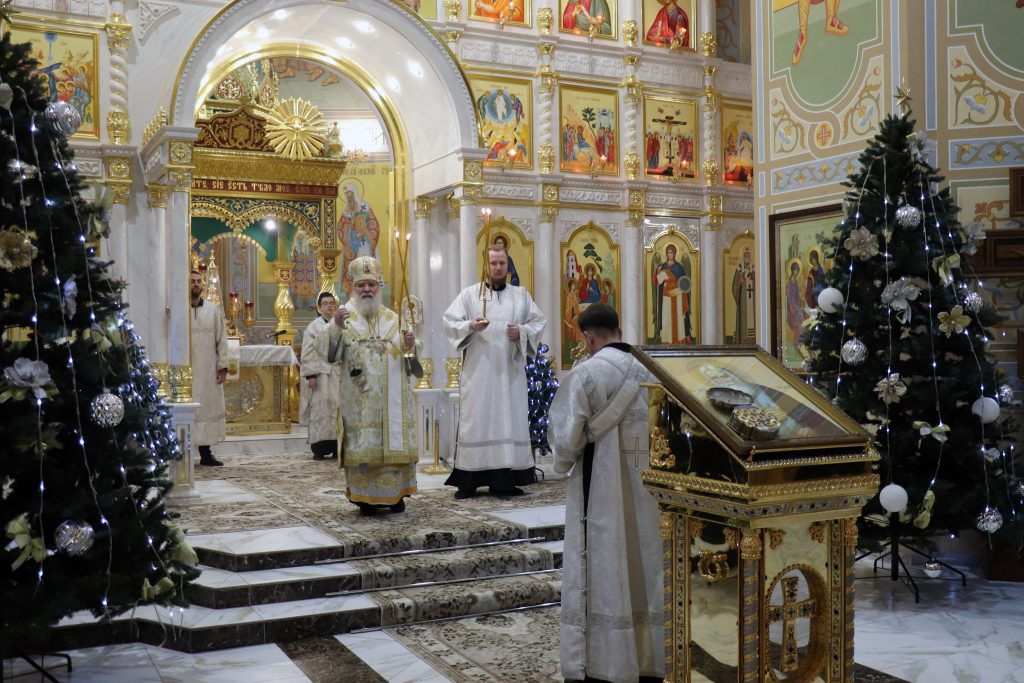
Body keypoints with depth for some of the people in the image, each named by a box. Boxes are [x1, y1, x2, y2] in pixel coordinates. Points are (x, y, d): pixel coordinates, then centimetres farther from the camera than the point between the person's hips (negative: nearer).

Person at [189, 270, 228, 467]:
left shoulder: (214, 309, 8)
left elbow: (221, 339, 7)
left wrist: (223, 366, 1)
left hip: (208, 370, 3)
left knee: (207, 408, 7)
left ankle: (206, 453, 15)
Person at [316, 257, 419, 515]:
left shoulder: (393, 319, 11)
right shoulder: (345, 317, 3)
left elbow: (409, 356, 11)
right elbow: (325, 351, -7)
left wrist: (410, 346, -12)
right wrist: (336, 327, -24)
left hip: (391, 398, 3)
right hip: (358, 399, -2)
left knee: (394, 442, 4)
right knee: (361, 446, -3)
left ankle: (395, 494, 15)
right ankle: (365, 497, 6)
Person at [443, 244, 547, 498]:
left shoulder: (521, 295, 13)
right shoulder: (469, 294, 6)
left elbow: (539, 322, 11)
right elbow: (449, 322, 1)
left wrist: (522, 332, -8)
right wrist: (470, 325, -18)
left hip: (510, 371, 3)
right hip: (478, 371, -2)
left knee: (510, 419, 1)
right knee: (475, 421, -4)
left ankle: (504, 480, 7)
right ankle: (468, 481, 0)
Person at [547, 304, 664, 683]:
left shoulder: (584, 373, -13)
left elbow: (565, 436, -14)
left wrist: (562, 462, 6)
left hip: (600, 492, -5)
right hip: (648, 489, 5)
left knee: (601, 577, 4)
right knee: (646, 571, 14)